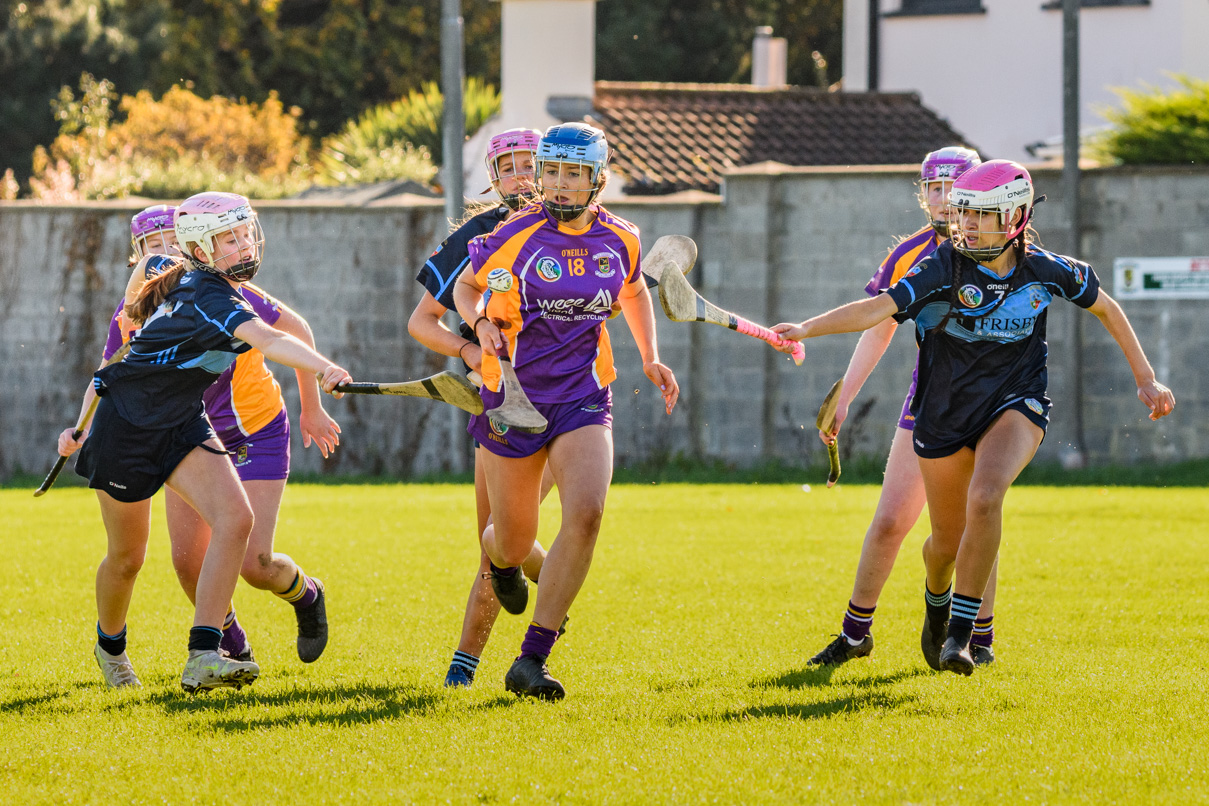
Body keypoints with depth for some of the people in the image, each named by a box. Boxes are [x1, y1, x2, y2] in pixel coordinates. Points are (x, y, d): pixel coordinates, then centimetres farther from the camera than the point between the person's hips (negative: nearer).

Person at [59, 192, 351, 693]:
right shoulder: (206, 298, -27)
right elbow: (265, 340, -46)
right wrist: (323, 369, -61)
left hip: (181, 424, 8)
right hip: (124, 426, -8)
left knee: (235, 519, -16)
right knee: (127, 558, 8)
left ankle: (203, 658, -22)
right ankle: (110, 647, 40)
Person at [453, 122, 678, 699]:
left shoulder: (621, 240, -1)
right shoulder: (515, 237, -11)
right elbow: (466, 286, 6)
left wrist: (650, 359, 12)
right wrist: (481, 323, -14)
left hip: (582, 399, 2)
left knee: (585, 515, -23)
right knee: (515, 543, 8)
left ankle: (531, 661, -19)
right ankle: (499, 557, 52)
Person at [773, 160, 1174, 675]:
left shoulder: (1044, 270, -9)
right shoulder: (946, 266, -15)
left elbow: (1106, 308, 8)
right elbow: (880, 308, -24)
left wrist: (1146, 380, 9)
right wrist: (807, 328, -37)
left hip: (1015, 404, -1)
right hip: (944, 415, 1)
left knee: (985, 498, -30)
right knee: (948, 542, 9)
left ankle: (961, 632, -20)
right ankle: (936, 600, 48)